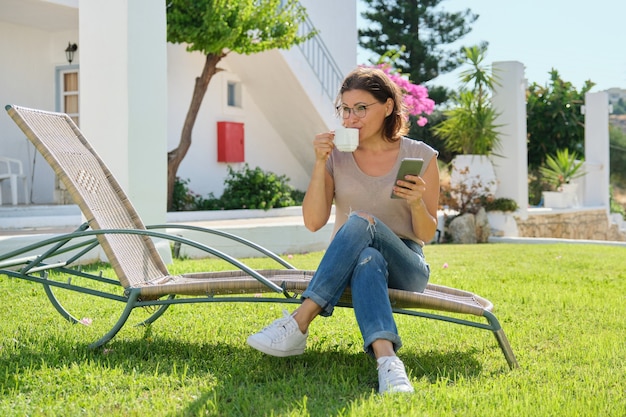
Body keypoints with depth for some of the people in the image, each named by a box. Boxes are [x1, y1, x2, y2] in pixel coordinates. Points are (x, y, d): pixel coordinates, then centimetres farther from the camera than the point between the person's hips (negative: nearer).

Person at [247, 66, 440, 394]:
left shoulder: (420, 156, 0)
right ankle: (387, 361, -57)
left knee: (361, 220, -34)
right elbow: (313, 222, -5)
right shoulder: (336, 155, 4)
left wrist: (417, 203, -19)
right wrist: (320, 163, -13)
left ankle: (298, 324, -40)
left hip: (405, 268, -1)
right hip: (346, 266, 1)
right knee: (368, 260, -38)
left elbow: (426, 235, 2)